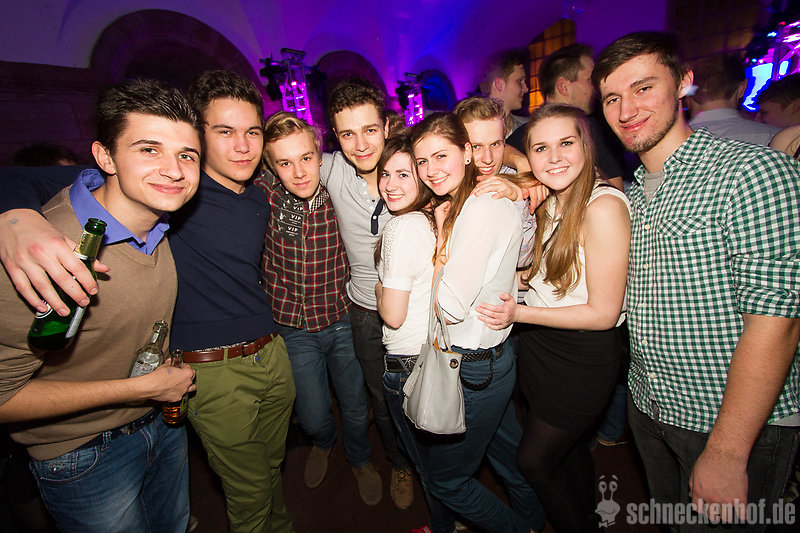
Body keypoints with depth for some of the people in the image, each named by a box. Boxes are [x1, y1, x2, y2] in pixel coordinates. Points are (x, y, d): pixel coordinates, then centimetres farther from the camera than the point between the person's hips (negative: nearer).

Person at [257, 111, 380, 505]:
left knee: (355, 406, 18)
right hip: (294, 329, 0)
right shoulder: (264, 195, -16)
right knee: (313, 417, 16)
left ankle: (359, 459, 52)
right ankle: (323, 443, 56)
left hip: (343, 321, 0)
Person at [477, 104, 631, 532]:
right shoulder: (549, 202, 3)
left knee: (534, 459, 9)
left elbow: (603, 313, -22)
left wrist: (519, 313, -24)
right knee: (568, 446, 24)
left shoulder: (603, 206, -23)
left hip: (583, 356, -7)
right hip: (540, 342, 7)